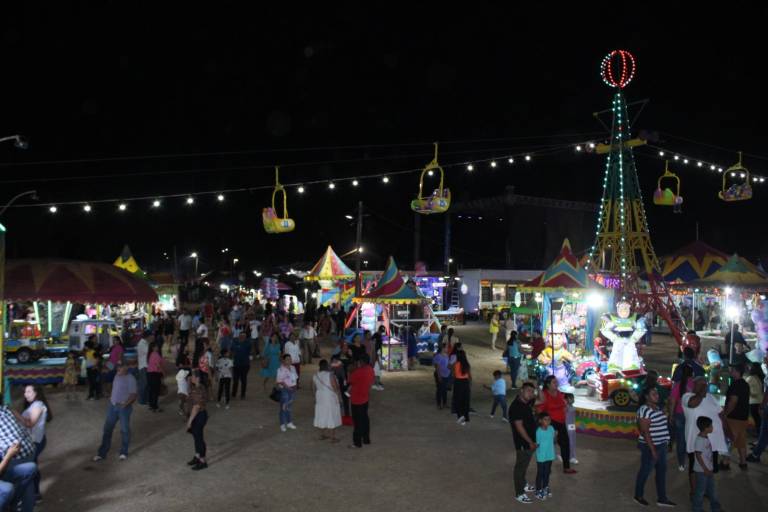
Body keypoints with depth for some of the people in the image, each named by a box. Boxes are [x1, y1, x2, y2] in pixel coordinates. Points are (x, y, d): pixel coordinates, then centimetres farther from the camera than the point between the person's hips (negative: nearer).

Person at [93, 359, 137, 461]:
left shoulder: (130, 379, -15)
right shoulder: (117, 376, 8)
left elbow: (134, 395, -17)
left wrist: (126, 403, -27)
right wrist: (111, 397, 11)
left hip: (124, 408, -7)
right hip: (112, 406, 7)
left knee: (125, 430, 6)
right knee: (107, 429, 9)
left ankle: (124, 452, 21)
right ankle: (102, 453, 19)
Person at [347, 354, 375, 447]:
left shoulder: (359, 371, -27)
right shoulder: (370, 369, -2)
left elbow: (351, 380, -13)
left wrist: (355, 368, -7)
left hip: (357, 399, -8)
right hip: (365, 397, 8)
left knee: (358, 420, 2)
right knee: (365, 418, 18)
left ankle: (357, 442, 12)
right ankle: (366, 439, 28)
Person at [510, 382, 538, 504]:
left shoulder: (527, 402, 1)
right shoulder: (516, 406, -26)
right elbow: (519, 427, -26)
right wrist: (530, 442, -23)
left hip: (530, 440, 9)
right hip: (523, 442, -9)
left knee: (524, 465, 24)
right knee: (520, 466, 3)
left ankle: (523, 485, 42)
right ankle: (519, 494, 14)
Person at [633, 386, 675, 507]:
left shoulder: (657, 408, 7)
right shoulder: (644, 410, -21)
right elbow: (645, 432, -22)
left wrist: (664, 443, 17)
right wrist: (652, 449, -22)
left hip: (661, 445, 9)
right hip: (650, 446, -9)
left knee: (661, 471, 15)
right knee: (645, 471, 7)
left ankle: (662, 498, 26)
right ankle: (638, 496, 24)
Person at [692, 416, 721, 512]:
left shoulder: (706, 438, 5)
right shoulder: (699, 440, -25)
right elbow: (698, 456, -24)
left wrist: (710, 468, 18)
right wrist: (705, 469, -21)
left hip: (708, 469, 9)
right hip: (702, 470, -9)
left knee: (711, 489, 20)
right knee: (700, 490, 4)